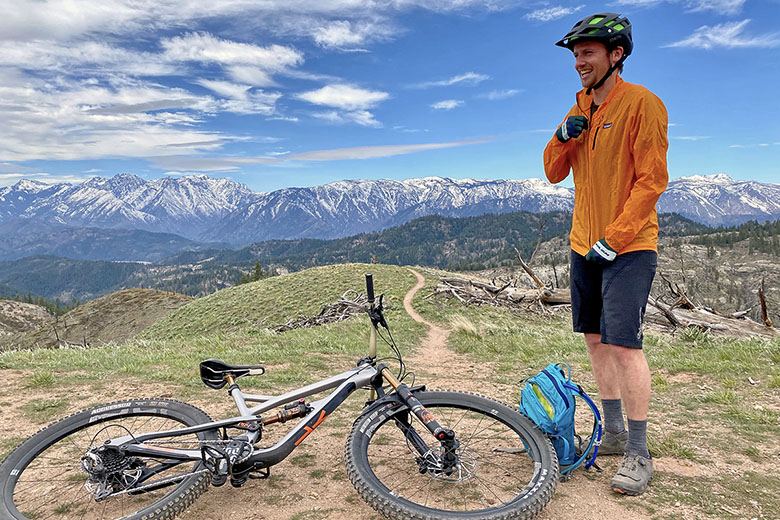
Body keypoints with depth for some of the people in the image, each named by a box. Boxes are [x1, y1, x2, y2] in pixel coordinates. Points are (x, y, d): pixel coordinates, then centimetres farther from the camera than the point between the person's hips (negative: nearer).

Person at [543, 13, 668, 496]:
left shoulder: (642, 103, -9)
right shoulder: (582, 107, 13)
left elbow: (651, 181, -15)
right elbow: (554, 172, 12)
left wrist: (613, 240, -19)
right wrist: (563, 136, -8)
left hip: (629, 246, -7)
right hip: (584, 245, 8)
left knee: (624, 343, -11)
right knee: (597, 338, 11)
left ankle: (639, 454, 3)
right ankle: (614, 432, 25)